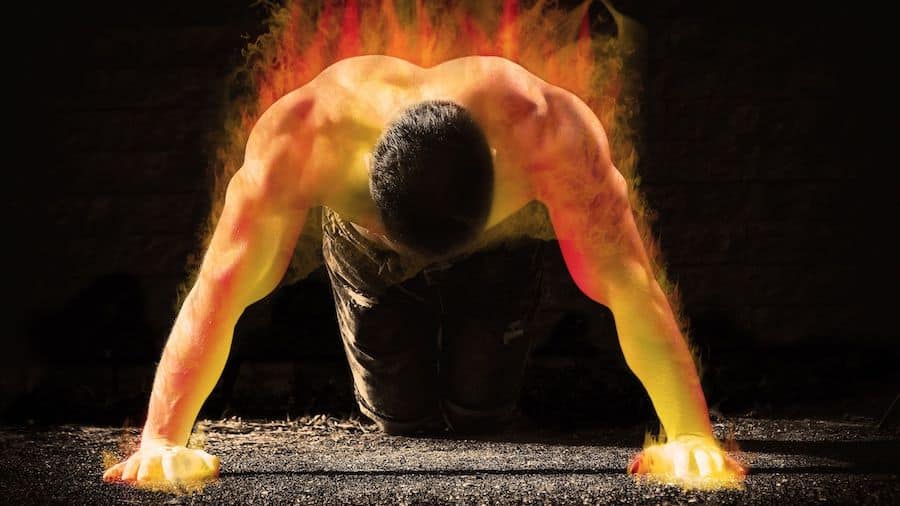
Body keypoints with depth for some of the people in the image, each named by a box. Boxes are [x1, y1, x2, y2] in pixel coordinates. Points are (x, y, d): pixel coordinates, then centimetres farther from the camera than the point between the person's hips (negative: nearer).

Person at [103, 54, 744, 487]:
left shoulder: (546, 130, -46)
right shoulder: (300, 136, -46)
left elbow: (631, 285, -42)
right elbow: (220, 289, -42)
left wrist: (691, 436, -46)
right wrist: (161, 440, -46)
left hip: (497, 250, 0)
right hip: (366, 253, 0)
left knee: (479, 415, 7)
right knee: (401, 420, 7)